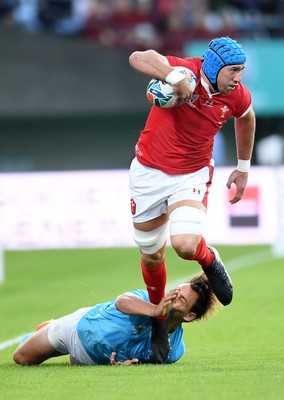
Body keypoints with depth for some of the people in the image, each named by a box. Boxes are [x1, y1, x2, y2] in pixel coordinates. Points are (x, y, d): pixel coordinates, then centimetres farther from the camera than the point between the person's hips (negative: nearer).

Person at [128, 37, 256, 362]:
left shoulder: (237, 97, -10)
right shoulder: (184, 70, -21)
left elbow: (246, 119, 15)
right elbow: (139, 58, -36)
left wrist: (243, 168, 21)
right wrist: (176, 78, -47)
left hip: (192, 175, 1)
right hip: (149, 173, -1)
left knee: (185, 244, -24)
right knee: (151, 256, 10)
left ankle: (209, 262, 13)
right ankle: (157, 317, 35)